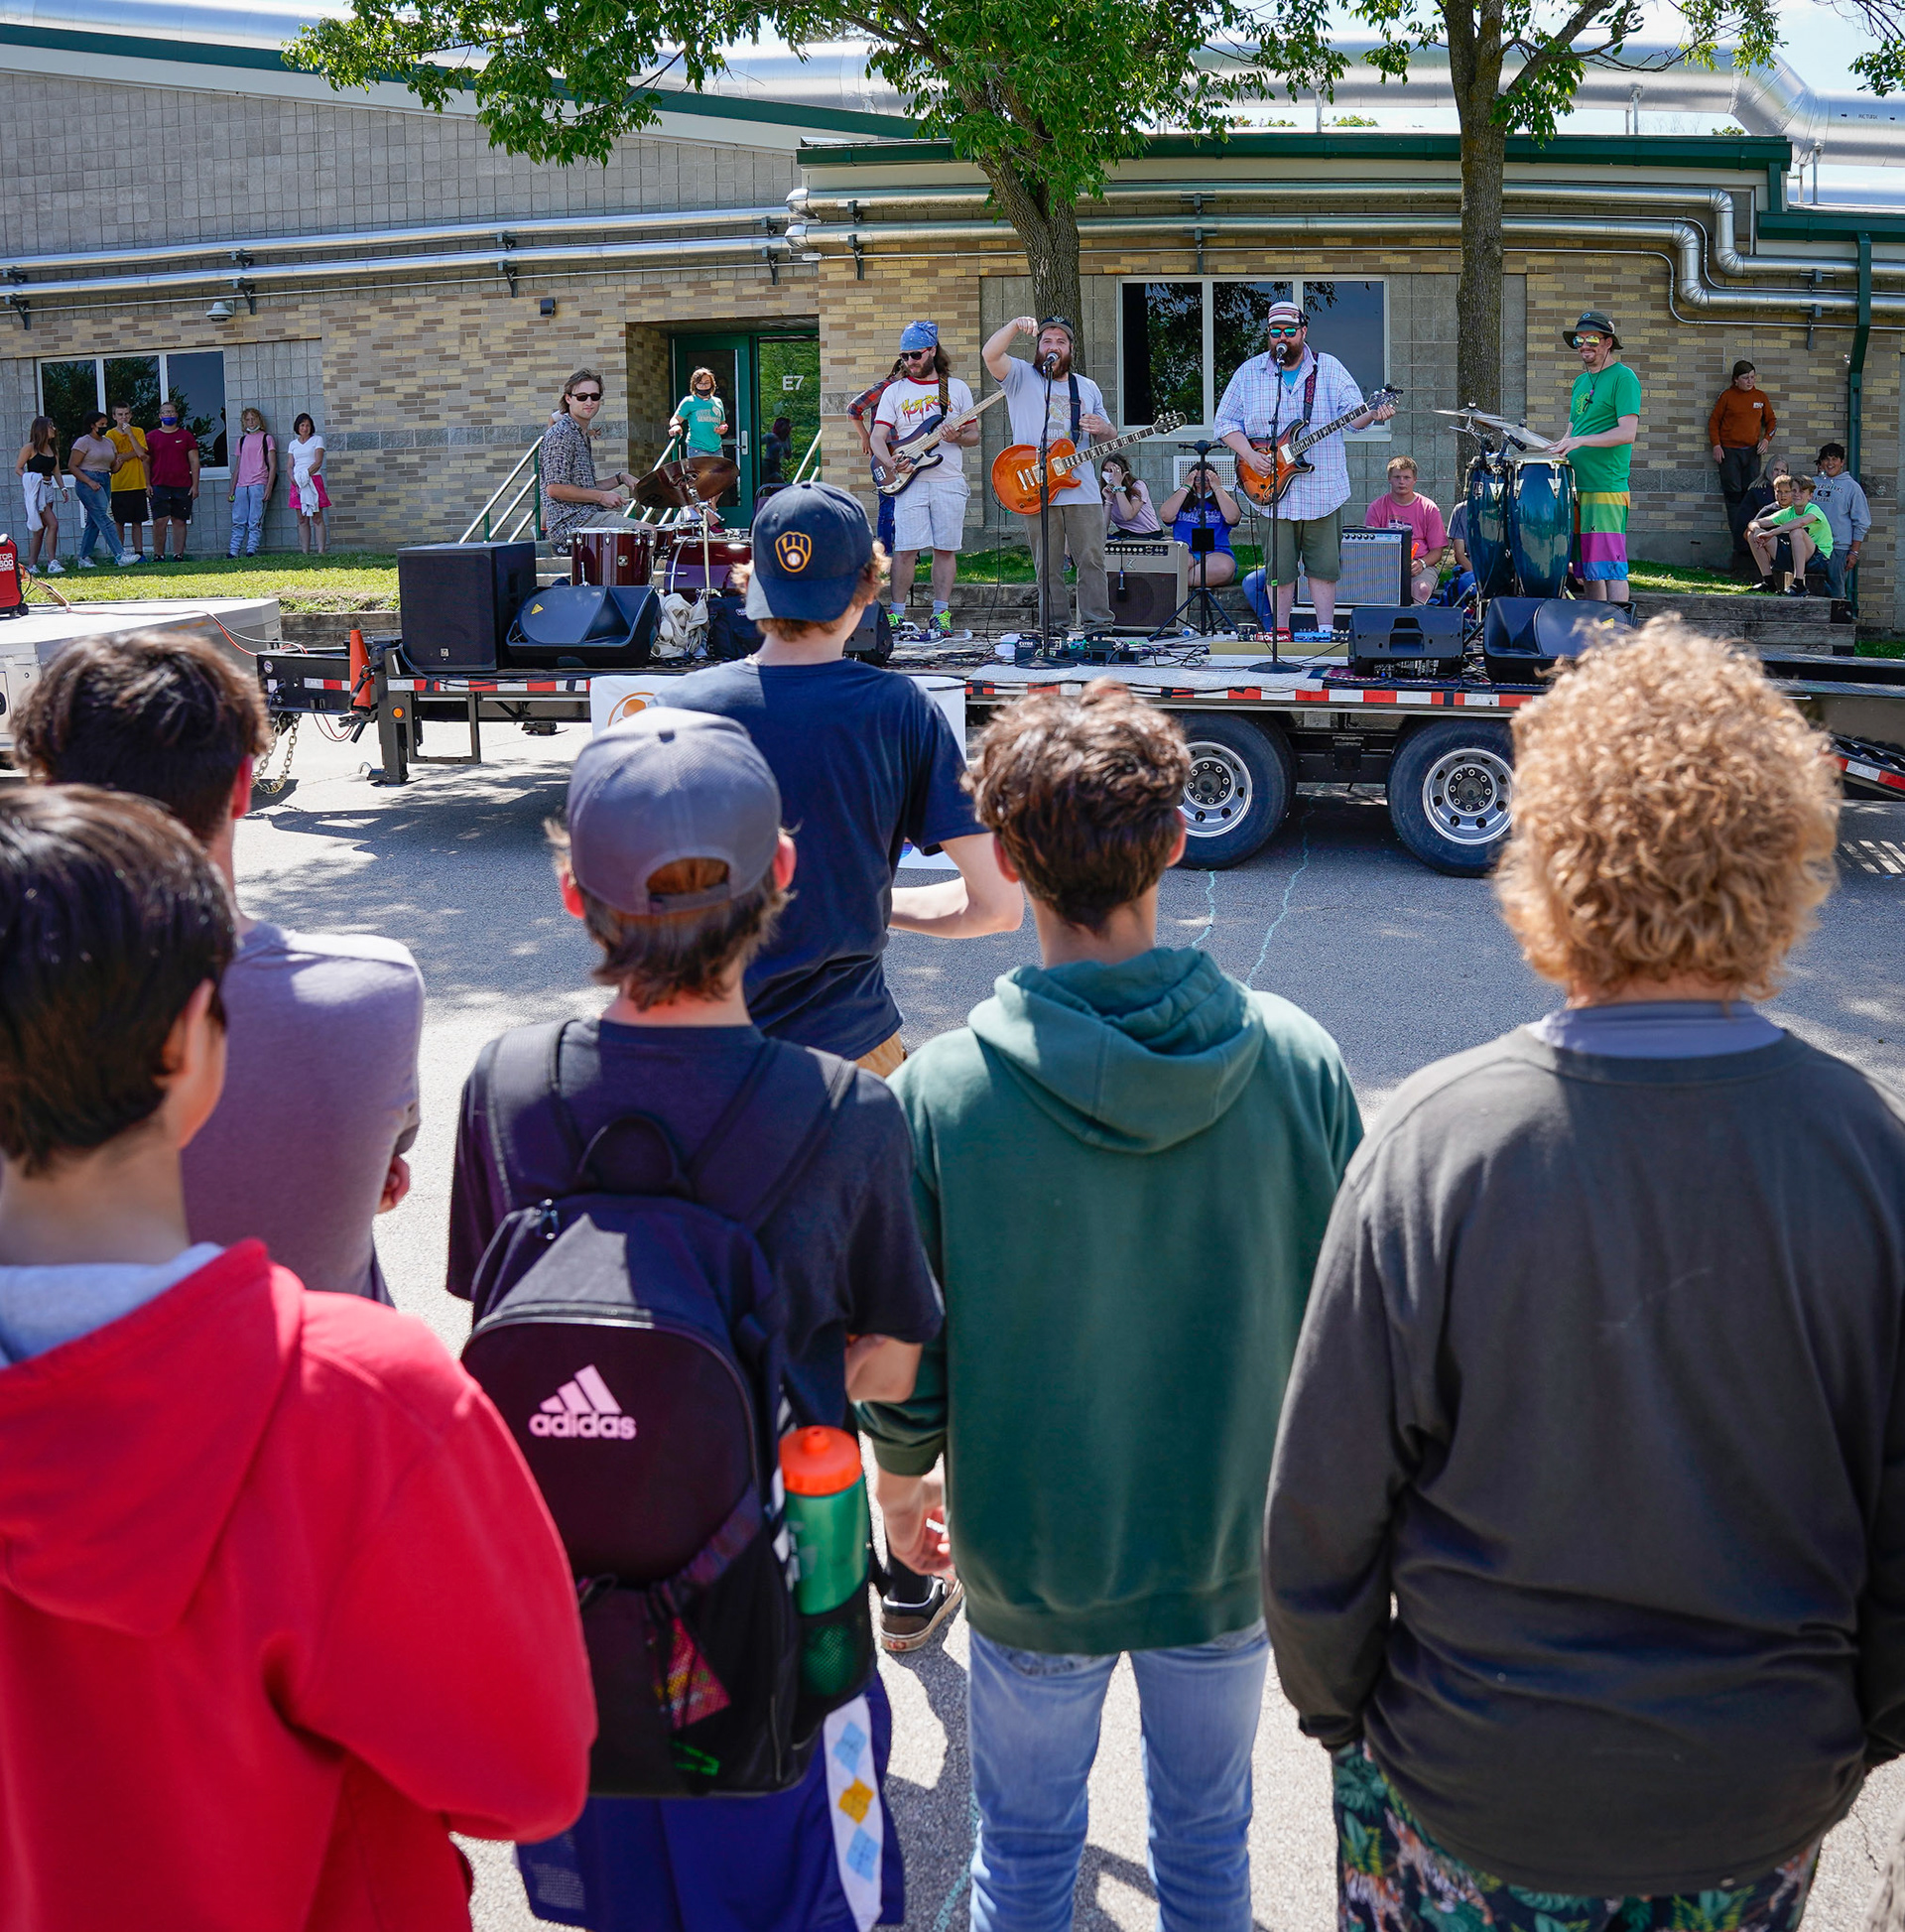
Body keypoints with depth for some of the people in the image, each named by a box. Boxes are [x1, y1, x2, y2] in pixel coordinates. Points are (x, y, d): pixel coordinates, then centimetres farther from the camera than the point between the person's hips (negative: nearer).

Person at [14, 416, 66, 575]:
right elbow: (18, 469, -3)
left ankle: (32, 565, 9)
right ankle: (52, 562, -17)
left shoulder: (53, 449, 15)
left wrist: (62, 488, 5)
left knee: (40, 530, 6)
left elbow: (56, 471, 18)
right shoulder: (30, 448, -6)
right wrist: (31, 480, -18)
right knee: (53, 524, -18)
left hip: (48, 489, 8)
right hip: (35, 490, -8)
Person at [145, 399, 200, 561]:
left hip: (182, 487, 1)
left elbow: (194, 461, 8)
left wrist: (195, 485, 1)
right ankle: (158, 556, 0)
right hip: (159, 486, 0)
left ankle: (179, 555, 7)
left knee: (179, 521, 2)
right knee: (159, 521, -7)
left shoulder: (186, 436, 9)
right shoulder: (152, 437, 9)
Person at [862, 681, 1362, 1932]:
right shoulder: (1295, 1061, -17)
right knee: (1209, 1830, 25)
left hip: (1030, 1558, -1)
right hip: (1233, 1546, 2)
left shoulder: (940, 1094, -23)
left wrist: (901, 1486, 8)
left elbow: (902, 1354, -12)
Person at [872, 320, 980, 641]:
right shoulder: (894, 391, 10)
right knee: (905, 549, -6)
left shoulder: (957, 388, 11)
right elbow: (878, 436, 4)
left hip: (949, 482, 1)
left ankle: (940, 614, 8)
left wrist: (957, 437, -12)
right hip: (909, 483, 0)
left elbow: (974, 434, 11)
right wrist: (890, 461, -16)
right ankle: (897, 613, 1)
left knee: (946, 550, 2)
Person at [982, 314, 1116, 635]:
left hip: (1083, 490, 2)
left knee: (1092, 560, -2)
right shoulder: (1021, 376, 7)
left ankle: (1098, 625, 2)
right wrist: (1015, 326, -26)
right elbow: (990, 354, -12)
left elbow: (1109, 437, 23)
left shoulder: (1088, 388, 19)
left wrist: (1103, 429, -1)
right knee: (1046, 566, 0)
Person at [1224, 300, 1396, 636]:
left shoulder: (1329, 369, 5)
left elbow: (1352, 415, -1)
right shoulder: (1249, 373, 5)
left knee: (1324, 565, 4)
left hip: (1322, 487, 0)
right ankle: (1280, 632, 13)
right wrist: (1249, 455, -9)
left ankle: (1326, 631, 12)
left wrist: (1373, 414, -24)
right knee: (1278, 567, 2)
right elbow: (1226, 421, 6)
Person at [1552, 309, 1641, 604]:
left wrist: (1581, 441, -22)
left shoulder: (1623, 377, -6)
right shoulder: (1581, 381, 19)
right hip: (1576, 485, 8)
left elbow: (1628, 433, -15)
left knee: (1609, 566, -10)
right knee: (1587, 567, 9)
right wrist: (1561, 448, 5)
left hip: (1607, 489, -8)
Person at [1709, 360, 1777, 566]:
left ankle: (1750, 543, 1)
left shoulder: (1761, 397, 9)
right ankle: (1740, 547, -5)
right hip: (1729, 451, -2)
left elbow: (1771, 420, 18)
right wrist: (1716, 445, -4)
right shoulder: (1728, 396, 2)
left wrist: (1766, 439, 2)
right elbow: (1714, 420, 6)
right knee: (1734, 497, -5)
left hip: (1752, 452, 2)